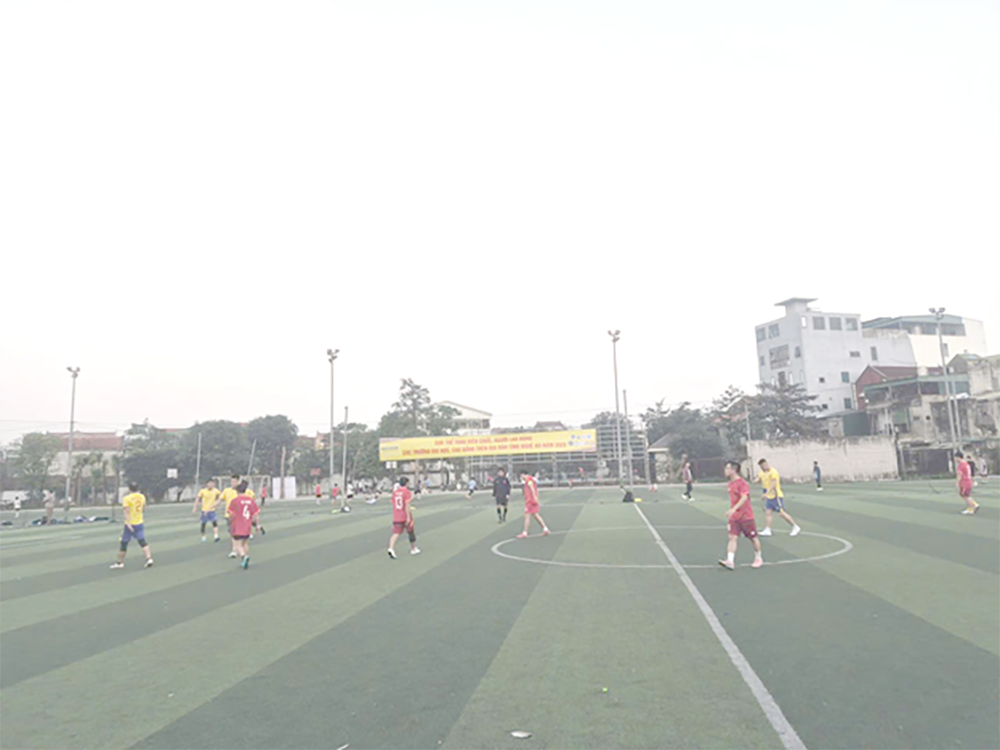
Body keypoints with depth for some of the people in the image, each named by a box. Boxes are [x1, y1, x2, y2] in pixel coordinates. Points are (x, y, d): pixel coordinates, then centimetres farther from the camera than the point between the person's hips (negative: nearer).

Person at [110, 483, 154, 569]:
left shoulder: (126, 498, -11)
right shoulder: (142, 497, 3)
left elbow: (127, 512, -21)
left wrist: (128, 524, -27)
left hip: (130, 524, -4)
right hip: (140, 523, 4)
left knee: (124, 543, 10)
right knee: (142, 542, 2)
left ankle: (120, 563, 21)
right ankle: (149, 558, -12)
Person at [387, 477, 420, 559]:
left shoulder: (394, 492, 8)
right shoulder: (407, 492, -12)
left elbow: (393, 504, 15)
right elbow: (407, 505, -19)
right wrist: (408, 517, -19)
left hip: (396, 517, 4)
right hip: (405, 517, -4)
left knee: (396, 533, -4)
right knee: (411, 533, 14)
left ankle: (391, 548, -26)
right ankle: (413, 549, 28)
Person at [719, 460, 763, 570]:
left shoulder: (742, 483, -16)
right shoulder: (729, 485, 9)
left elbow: (744, 497, -29)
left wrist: (733, 509, -39)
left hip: (746, 516, -6)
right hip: (734, 517, 6)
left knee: (753, 538, 10)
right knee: (732, 538, -7)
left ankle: (759, 558, 30)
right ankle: (730, 561, -15)